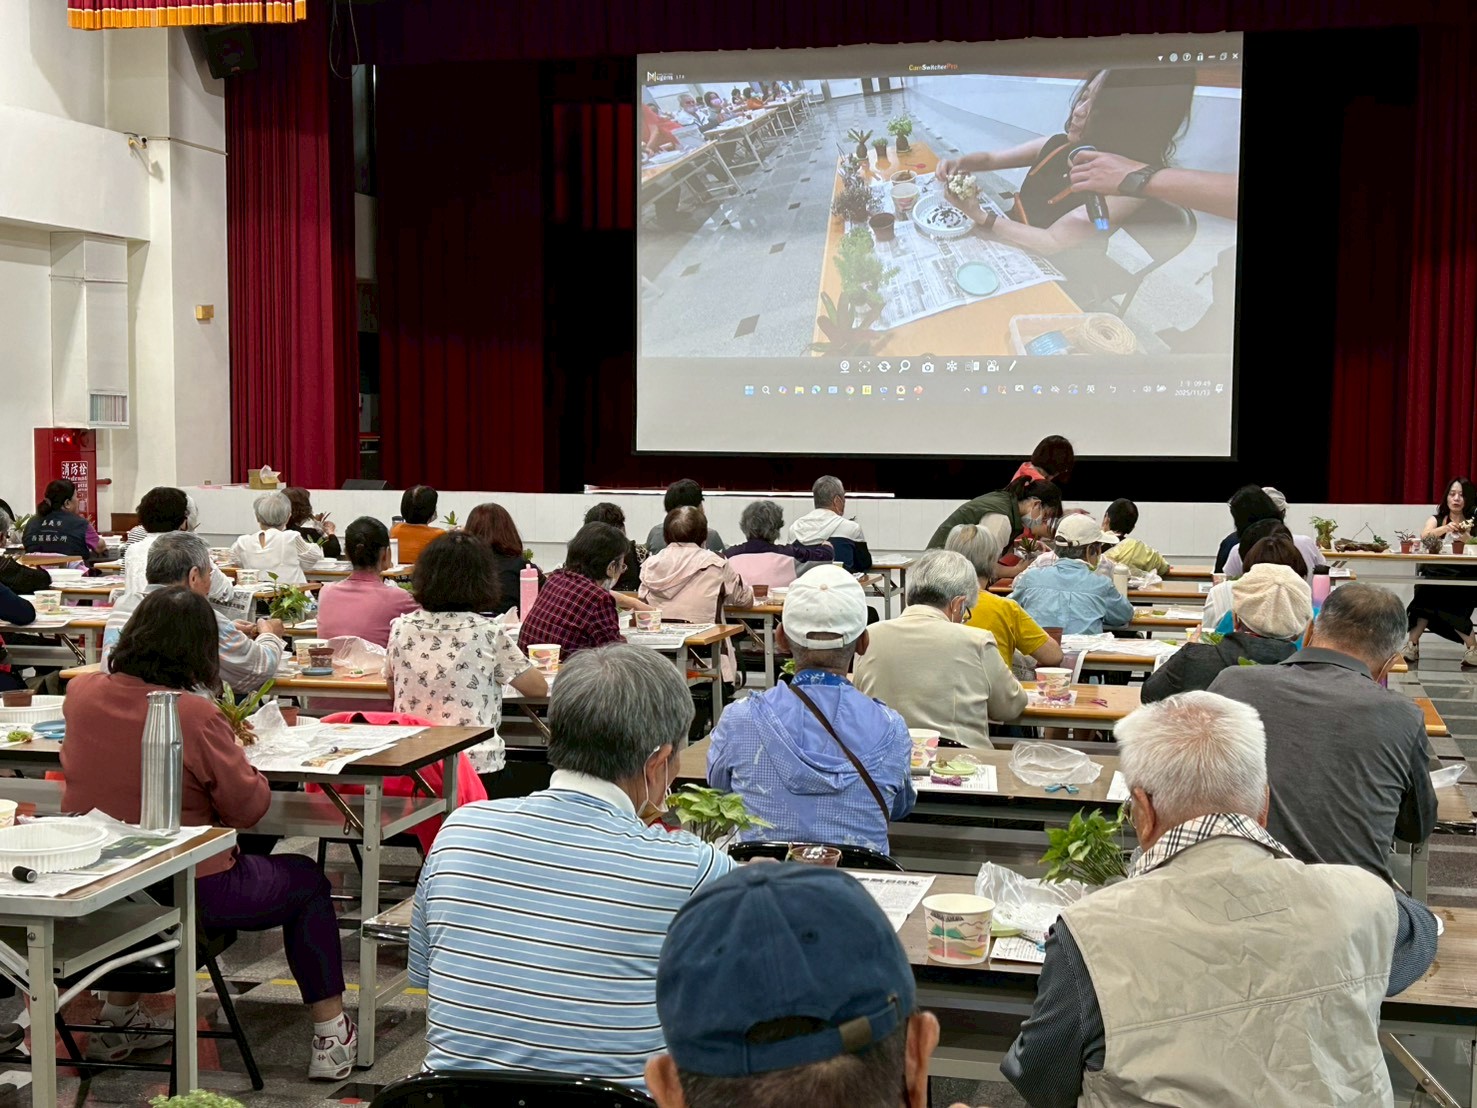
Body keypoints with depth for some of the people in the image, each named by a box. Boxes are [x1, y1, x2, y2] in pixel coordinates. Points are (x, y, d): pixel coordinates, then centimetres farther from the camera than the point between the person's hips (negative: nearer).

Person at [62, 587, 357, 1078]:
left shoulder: (80, 694, -5)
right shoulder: (195, 715, -23)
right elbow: (249, 807, -13)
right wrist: (233, 753, 4)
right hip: (187, 891, -6)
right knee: (306, 880, 19)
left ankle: (118, 1018, 40)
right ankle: (331, 1034, 20)